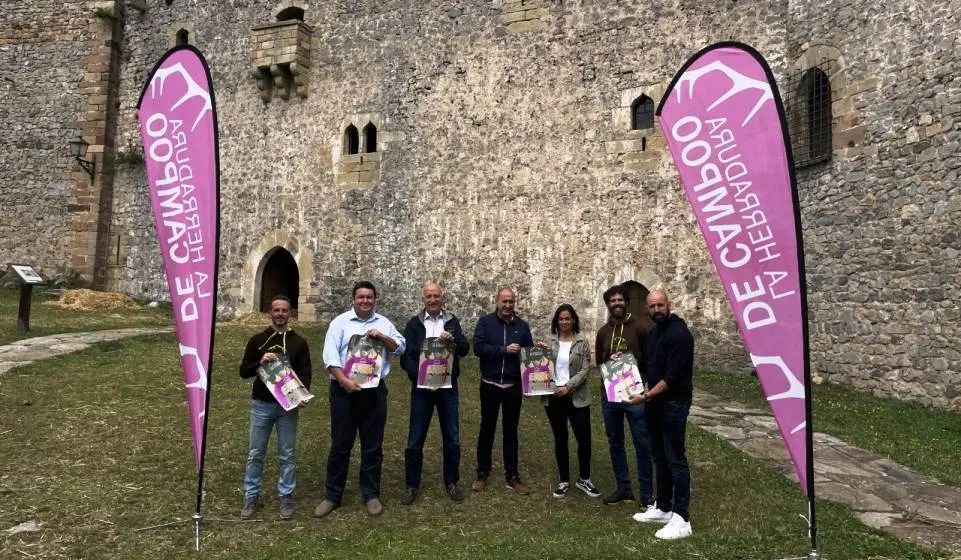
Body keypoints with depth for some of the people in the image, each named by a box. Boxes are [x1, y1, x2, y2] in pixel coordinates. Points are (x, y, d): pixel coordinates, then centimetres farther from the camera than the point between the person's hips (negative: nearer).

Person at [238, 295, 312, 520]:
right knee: (256, 454, 8)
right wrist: (260, 362, -17)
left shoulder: (299, 342, 2)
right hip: (261, 404, 0)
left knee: (287, 454, 7)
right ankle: (251, 497, 22)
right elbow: (244, 371, 3)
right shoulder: (257, 340, 2)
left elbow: (305, 374, -1)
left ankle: (286, 497, 20)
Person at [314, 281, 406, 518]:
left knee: (372, 445, 9)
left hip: (375, 391, 2)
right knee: (340, 445, 7)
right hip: (344, 391, -2)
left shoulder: (384, 323, 9)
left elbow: (400, 347, 2)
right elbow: (330, 355, -9)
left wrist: (381, 337, -15)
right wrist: (344, 380, -20)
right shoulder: (340, 322, -1)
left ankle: (371, 494, 22)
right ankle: (332, 496, 20)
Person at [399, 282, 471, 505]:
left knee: (452, 438, 8)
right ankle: (412, 485, 18)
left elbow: (465, 349, -4)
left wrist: (453, 340, -25)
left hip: (448, 387, 2)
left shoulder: (452, 321, 5)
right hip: (421, 387, -1)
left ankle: (451, 482, 23)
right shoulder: (414, 323, 0)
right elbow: (406, 357, -6)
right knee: (415, 439, 4)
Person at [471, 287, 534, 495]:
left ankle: (512, 476, 19)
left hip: (514, 386, 2)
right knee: (487, 429, 9)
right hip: (490, 385, -2)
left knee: (511, 431, 10)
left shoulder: (522, 326, 6)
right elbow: (478, 347, -14)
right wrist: (504, 349, -20)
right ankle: (482, 474, 21)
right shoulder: (485, 322, -3)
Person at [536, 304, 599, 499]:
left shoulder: (582, 342, -1)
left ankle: (584, 479, 20)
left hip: (577, 397, -1)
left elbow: (584, 370, -6)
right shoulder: (549, 341, 5)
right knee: (560, 439, 9)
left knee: (584, 439, 1)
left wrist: (568, 387, -17)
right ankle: (564, 481, 22)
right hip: (553, 397, 1)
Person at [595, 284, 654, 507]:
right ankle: (623, 488, 23)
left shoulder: (638, 328, -3)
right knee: (615, 443, 11)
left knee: (642, 444, 0)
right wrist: (610, 362, -6)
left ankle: (647, 493, 10)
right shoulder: (603, 332, 10)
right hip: (609, 394, 5)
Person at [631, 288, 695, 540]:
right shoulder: (653, 333, 12)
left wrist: (647, 396, -20)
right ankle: (663, 508, 26)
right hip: (656, 402, 9)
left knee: (675, 459, -6)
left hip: (674, 403, -9)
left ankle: (681, 519, 0)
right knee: (660, 457, 15)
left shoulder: (679, 333, -17)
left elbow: (673, 376, -22)